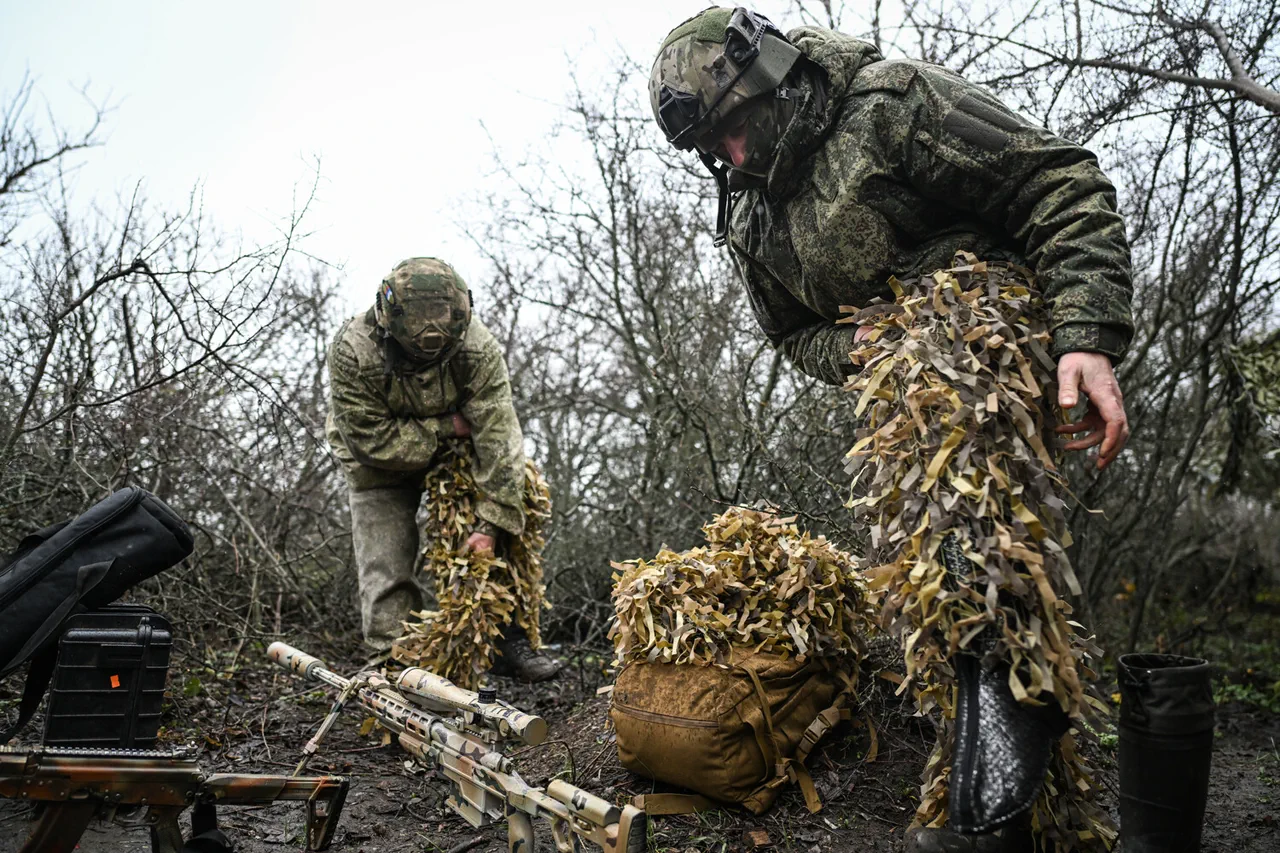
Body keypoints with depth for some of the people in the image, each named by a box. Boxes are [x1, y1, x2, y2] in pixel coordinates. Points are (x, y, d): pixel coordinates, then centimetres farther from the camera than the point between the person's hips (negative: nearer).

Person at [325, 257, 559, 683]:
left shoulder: (478, 347, -31)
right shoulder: (352, 351, -33)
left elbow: (498, 436, -32)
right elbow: (371, 440, -29)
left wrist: (492, 524, -35)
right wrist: (444, 428, -28)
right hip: (381, 459, -1)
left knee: (492, 545, -4)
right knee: (386, 568, -7)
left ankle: (507, 641, 7)